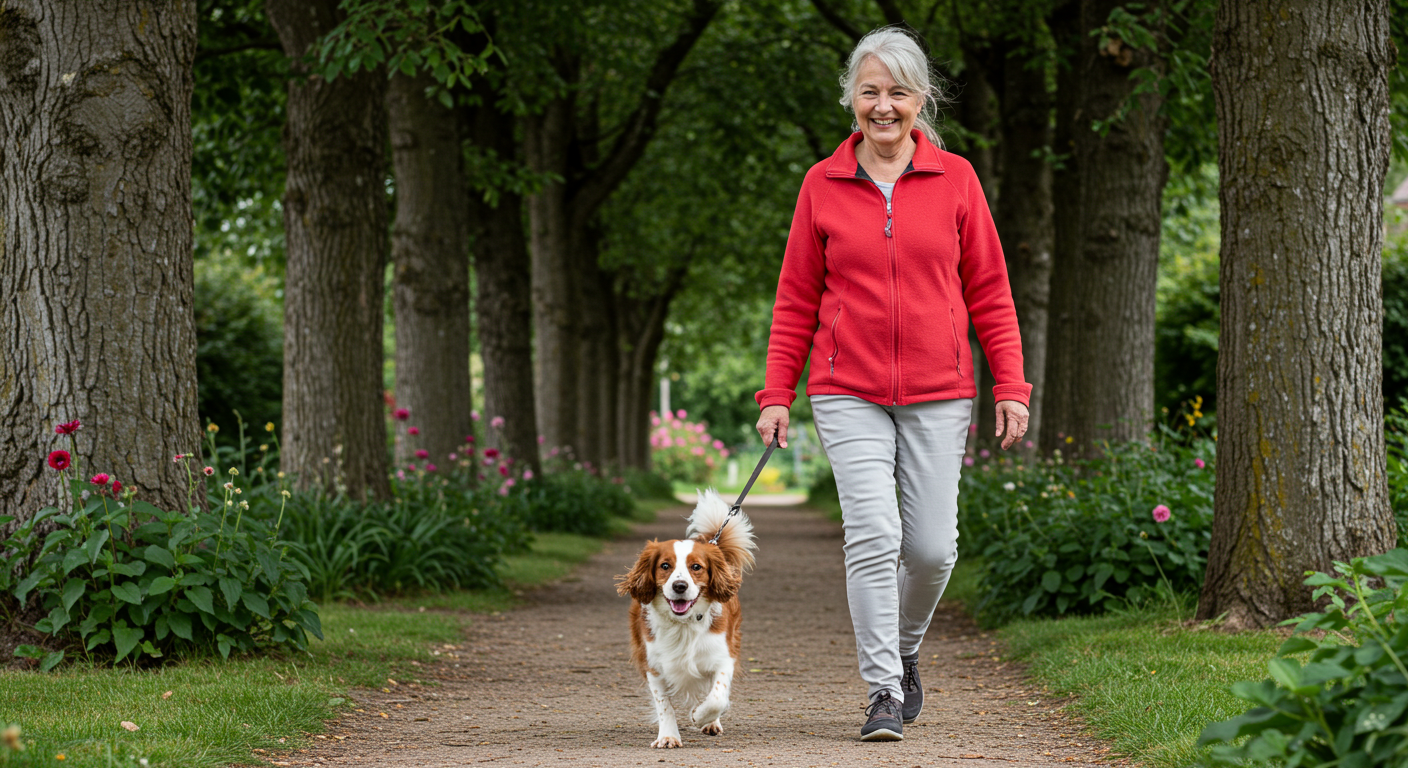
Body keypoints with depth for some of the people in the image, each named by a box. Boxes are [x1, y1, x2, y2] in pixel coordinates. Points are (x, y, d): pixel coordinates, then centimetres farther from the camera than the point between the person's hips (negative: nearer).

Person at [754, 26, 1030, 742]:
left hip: (937, 393, 1)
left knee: (932, 547, 0)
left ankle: (904, 650, 29)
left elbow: (989, 292, 6)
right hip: (848, 393, -1)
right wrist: (776, 394, 2)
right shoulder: (823, 185, 3)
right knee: (873, 535, -13)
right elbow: (797, 300, 8)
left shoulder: (954, 178, 3)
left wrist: (1011, 387, 0)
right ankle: (884, 692, -4)